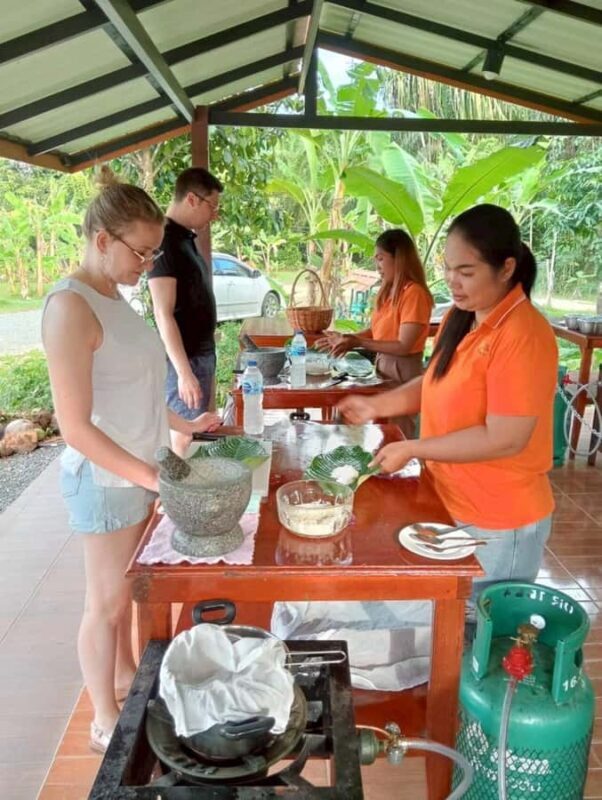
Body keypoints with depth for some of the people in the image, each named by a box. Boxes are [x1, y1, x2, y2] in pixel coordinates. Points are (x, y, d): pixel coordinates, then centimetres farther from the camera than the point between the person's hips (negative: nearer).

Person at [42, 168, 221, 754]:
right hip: (105, 480, -8)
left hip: (136, 472, 8)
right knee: (107, 602, 10)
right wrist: (151, 477, -23)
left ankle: (125, 676, 46)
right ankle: (104, 721, 31)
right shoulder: (71, 307, -22)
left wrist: (182, 425, 7)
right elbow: (75, 427, -23)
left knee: (127, 588, 23)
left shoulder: (111, 297, 5)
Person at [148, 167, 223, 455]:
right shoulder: (165, 242, -16)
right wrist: (184, 372, -23)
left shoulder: (186, 239, 13)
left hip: (201, 353, 9)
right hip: (184, 359, -9)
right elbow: (164, 315, -21)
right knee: (183, 438, -2)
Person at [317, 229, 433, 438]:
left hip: (402, 371, -8)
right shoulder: (388, 291, 9)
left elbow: (404, 346, -20)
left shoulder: (414, 292, -16)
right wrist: (345, 338, 4)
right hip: (383, 367, 8)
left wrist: (357, 342, -22)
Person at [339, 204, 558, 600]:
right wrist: (377, 406, -1)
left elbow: (504, 439, -26)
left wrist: (412, 449, -21)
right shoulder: (460, 318, 2)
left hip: (500, 522, -8)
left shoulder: (523, 337, -24)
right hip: (453, 504, 8)